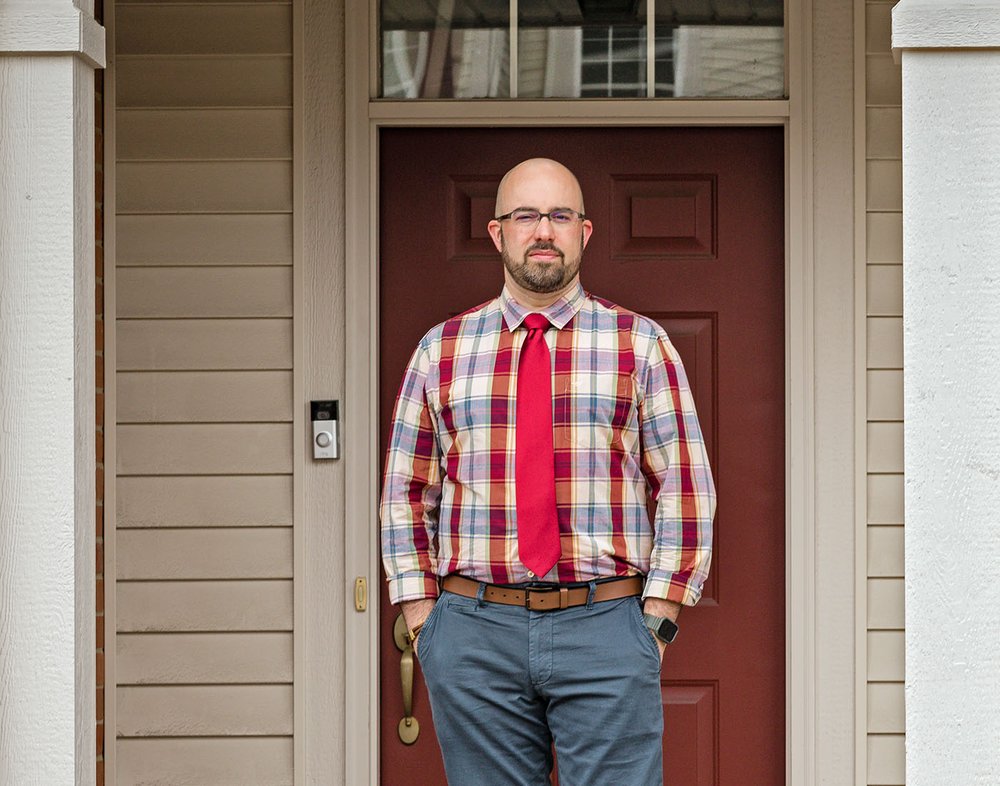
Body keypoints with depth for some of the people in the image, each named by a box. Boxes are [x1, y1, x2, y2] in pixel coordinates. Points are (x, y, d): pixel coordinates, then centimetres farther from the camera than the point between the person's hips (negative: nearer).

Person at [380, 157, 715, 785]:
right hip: (474, 632, 1)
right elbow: (405, 492, 12)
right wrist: (422, 618, 3)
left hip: (607, 630, -1)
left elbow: (685, 487, 4)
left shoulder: (641, 345, 6)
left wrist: (656, 618, -3)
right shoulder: (441, 351, 10)